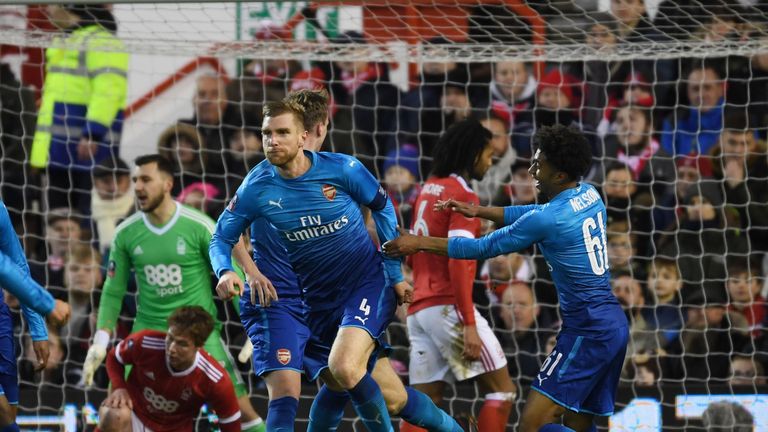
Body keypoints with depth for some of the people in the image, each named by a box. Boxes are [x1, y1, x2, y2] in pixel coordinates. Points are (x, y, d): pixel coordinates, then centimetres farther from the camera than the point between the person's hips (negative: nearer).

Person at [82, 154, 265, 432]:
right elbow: (113, 291, 7)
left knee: (241, 409, -6)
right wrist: (100, 342, -1)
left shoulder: (199, 227, -9)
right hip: (149, 331, 2)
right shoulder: (125, 234, -1)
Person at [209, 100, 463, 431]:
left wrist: (395, 274, 4)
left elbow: (382, 208, 2)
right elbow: (221, 238, 2)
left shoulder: (341, 169, -14)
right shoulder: (257, 187, -8)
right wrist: (226, 272, -21)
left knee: (343, 368, -28)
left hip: (369, 283, -3)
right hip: (320, 301, 4)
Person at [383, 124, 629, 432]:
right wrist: (477, 211, 16)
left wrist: (418, 243, 1)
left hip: (588, 332, -9)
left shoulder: (547, 219, -17)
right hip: (613, 323, 9)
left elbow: (483, 248, -7)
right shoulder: (589, 195, 8)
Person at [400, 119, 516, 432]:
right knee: (501, 389, -2)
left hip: (418, 308, 8)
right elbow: (456, 262, -18)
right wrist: (469, 324, -20)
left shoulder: (429, 189, 17)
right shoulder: (464, 196, -9)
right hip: (447, 306, -8)